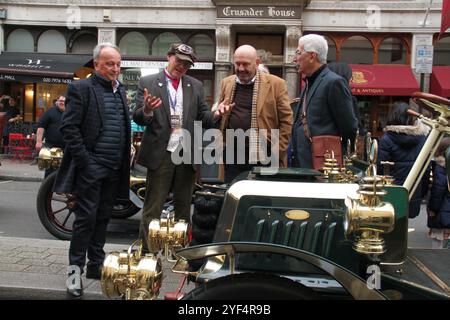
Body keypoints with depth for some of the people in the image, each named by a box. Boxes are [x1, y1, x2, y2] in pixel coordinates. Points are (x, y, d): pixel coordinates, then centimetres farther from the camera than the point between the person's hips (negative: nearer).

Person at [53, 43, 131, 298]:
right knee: (86, 217, -2)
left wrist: (125, 161, 11)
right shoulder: (82, 88, -5)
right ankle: (76, 268, 10)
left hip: (115, 169, 6)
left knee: (103, 218, 12)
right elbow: (69, 127, -11)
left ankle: (96, 265, 23)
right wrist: (85, 160, -15)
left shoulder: (121, 91, 15)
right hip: (91, 168, -6)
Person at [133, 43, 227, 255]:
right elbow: (138, 118, -4)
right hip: (160, 154, -3)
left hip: (187, 154, 4)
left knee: (183, 207, 14)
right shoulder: (148, 83, 1)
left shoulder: (196, 86, 12)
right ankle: (147, 253, 14)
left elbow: (202, 117, 9)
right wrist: (147, 110, -27)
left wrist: (216, 115, -13)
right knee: (153, 208, 4)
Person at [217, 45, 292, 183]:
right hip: (232, 155, 4)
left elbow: (286, 121, -3)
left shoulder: (276, 84, -2)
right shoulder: (226, 83, 11)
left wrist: (277, 153, -8)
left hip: (263, 156, -3)